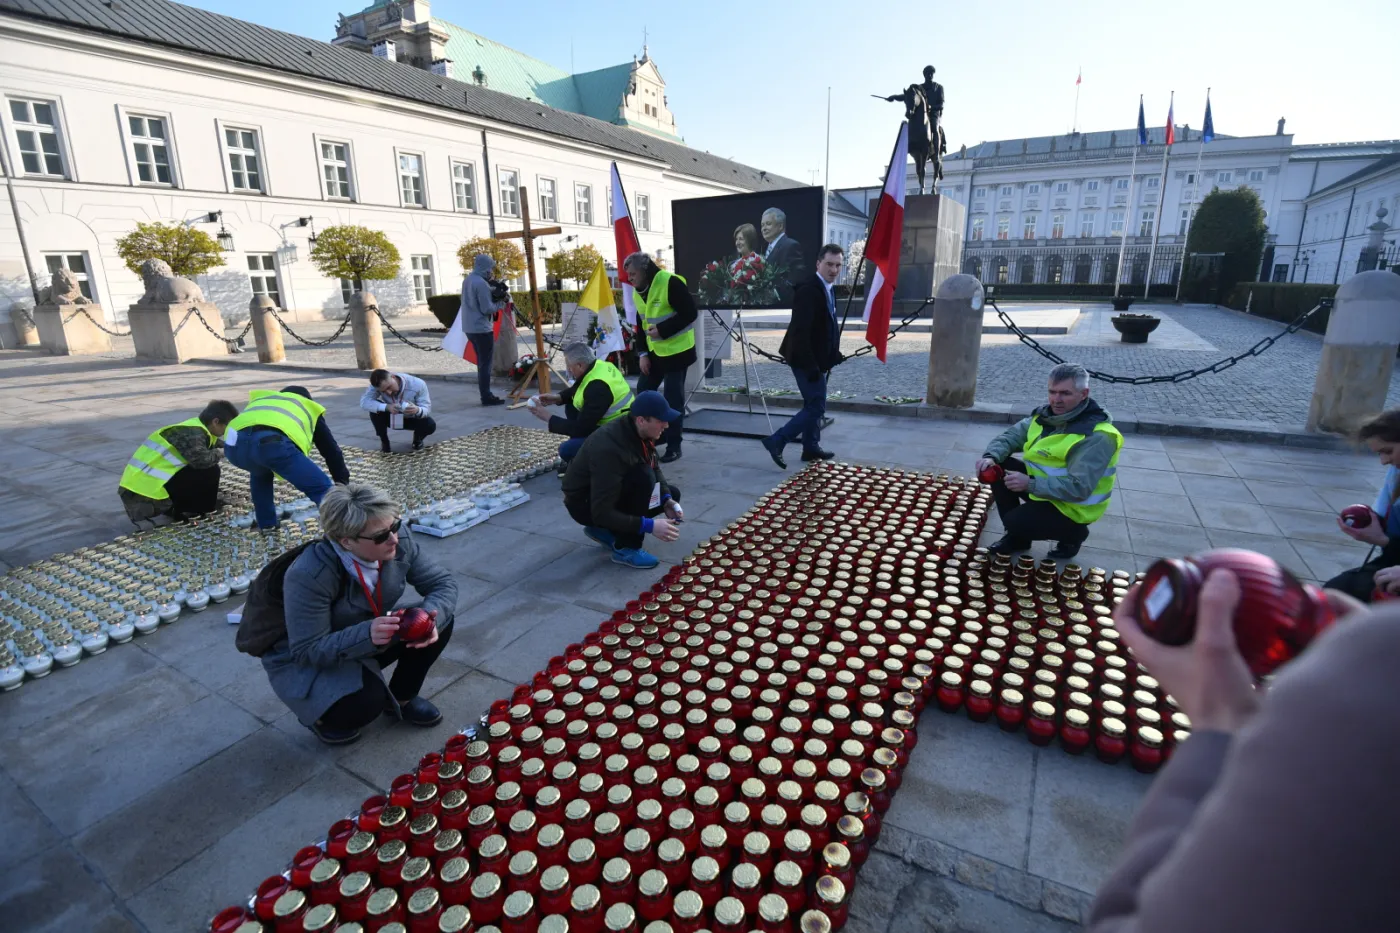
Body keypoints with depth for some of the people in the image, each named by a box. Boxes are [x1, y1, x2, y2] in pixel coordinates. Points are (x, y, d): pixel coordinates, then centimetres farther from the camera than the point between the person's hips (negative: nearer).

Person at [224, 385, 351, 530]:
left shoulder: (262, 399, 46)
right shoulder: (309, 408, 36)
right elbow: (331, 449, 37)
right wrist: (343, 482, 46)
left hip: (235, 442, 5)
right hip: (273, 443, -5)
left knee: (259, 473, 38)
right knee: (322, 488, 4)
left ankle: (266, 525, 40)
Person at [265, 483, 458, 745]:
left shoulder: (399, 541, -22)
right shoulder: (308, 576, -35)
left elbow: (443, 583, -14)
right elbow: (307, 651, -29)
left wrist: (430, 618, -36)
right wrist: (367, 635, -46)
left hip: (369, 640, 5)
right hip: (304, 664, -5)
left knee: (439, 622, -16)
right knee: (367, 699, -32)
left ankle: (400, 699, 9)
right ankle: (321, 716, 6)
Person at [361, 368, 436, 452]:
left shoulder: (418, 384, -31)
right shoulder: (378, 385, -27)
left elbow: (426, 408, -29)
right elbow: (364, 402, -36)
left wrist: (417, 410, -53)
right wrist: (386, 407, -50)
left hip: (412, 418, -1)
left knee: (430, 425, -31)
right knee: (375, 409, -29)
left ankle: (417, 439, 6)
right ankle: (384, 441, -5)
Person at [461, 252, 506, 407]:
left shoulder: (467, 280, 12)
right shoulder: (482, 283, -17)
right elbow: (487, 309, -19)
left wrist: (493, 297, 11)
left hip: (470, 327, 9)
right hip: (482, 329, -9)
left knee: (481, 362, 14)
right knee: (485, 364, -5)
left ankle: (486, 394, 18)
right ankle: (487, 397, -2)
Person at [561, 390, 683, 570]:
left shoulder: (638, 431, -11)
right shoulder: (610, 448, -35)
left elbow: (654, 468, 7)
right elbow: (602, 512, -35)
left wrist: (667, 499, -10)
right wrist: (649, 525, -36)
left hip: (615, 491, 8)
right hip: (584, 503, -8)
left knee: (672, 494, 4)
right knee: (643, 477, -31)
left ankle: (605, 531, 8)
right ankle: (625, 548, -15)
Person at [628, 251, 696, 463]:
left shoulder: (671, 283, -19)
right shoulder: (638, 292, 7)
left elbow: (690, 314, -20)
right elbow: (641, 325, 12)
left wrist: (663, 330, -23)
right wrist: (642, 353, 2)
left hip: (677, 351, -8)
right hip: (654, 352, 8)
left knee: (673, 398, -3)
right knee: (644, 392, 11)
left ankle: (674, 446, 8)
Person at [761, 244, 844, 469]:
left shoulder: (828, 288, 11)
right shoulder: (808, 289, -20)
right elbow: (800, 331, -26)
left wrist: (834, 354, 10)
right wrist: (810, 365, -27)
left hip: (817, 359, 10)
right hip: (806, 360, -10)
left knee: (813, 404, 17)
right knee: (816, 406, -8)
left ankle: (811, 447, 29)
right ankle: (776, 441, -1)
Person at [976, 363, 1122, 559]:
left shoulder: (1096, 438, -27)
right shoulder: (1047, 414, -2)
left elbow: (1079, 488, -34)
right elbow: (1011, 435, -1)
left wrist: (1030, 484, -39)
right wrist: (991, 456, -22)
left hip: (1072, 507, -8)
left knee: (1014, 522, -22)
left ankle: (1072, 534, 8)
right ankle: (1016, 537, 7)